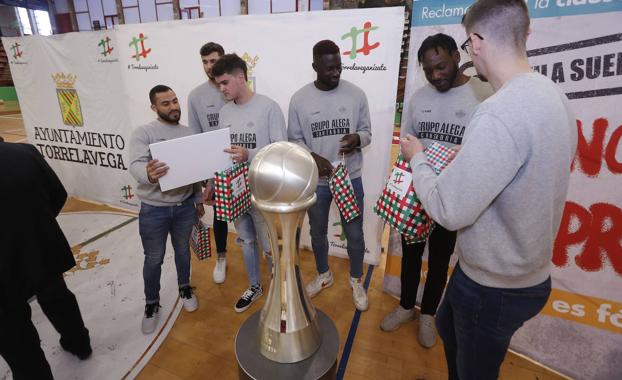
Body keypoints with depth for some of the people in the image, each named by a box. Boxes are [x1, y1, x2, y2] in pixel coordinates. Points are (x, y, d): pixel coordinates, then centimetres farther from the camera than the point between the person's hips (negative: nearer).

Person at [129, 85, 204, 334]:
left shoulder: (188, 133, 4)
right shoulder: (143, 133, -10)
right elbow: (135, 165, -26)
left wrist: (199, 200, 15)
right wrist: (148, 174, -49)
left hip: (185, 206, 3)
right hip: (153, 210, -3)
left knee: (183, 251, 21)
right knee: (153, 259, 12)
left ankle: (185, 288, 44)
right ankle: (152, 303, 33)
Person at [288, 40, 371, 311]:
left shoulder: (356, 94, -5)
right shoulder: (299, 99, -6)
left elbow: (367, 132, 2)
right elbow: (294, 140, -1)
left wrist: (357, 138, -22)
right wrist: (313, 158, -19)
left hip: (351, 178, 0)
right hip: (316, 180, 1)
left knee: (354, 234, 11)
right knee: (318, 233, 18)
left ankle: (356, 280, 37)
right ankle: (324, 275, 44)